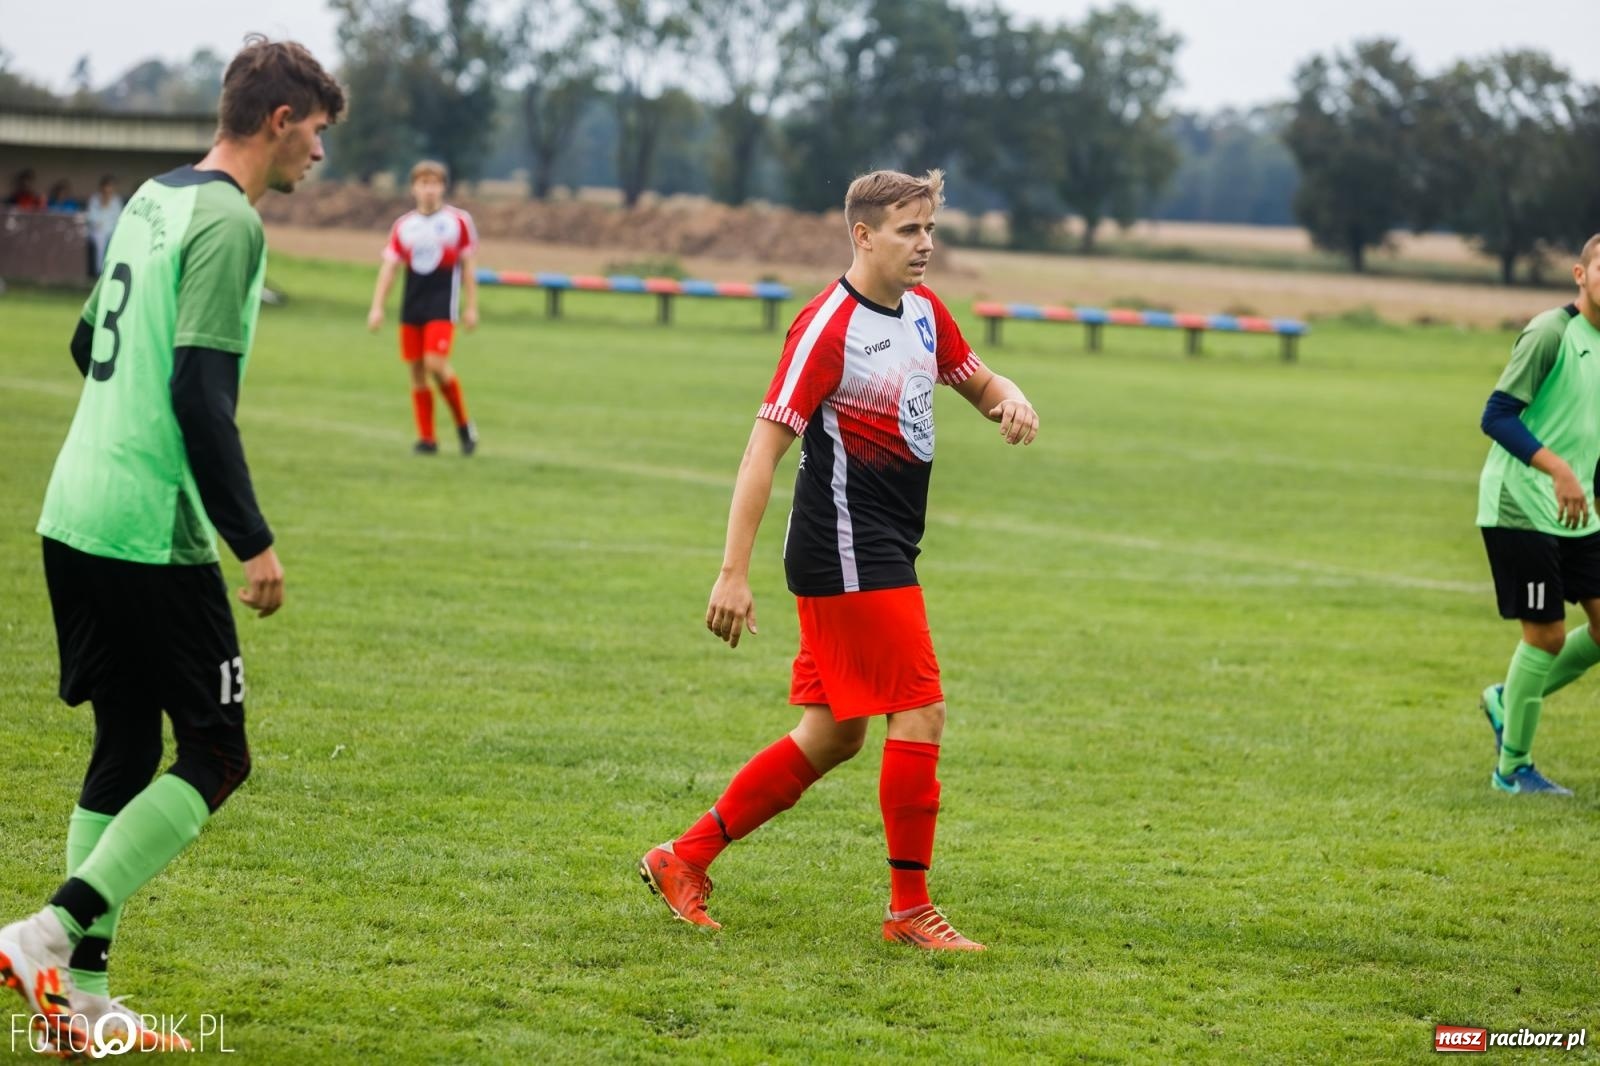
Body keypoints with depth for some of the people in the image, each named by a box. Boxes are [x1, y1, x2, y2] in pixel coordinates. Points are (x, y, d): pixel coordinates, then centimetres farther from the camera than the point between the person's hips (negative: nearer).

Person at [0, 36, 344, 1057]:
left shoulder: (152, 200, 15)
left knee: (126, 748, 14)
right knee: (215, 756, -1)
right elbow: (201, 393, -21)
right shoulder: (229, 223, -13)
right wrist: (254, 540, -17)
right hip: (154, 536, -9)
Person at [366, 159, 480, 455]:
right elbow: (389, 267, 8)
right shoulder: (403, 226, 8)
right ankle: (426, 438, 12)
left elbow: (467, 266, 4)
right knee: (416, 370, 4)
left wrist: (471, 308, 2)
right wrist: (377, 307, 1)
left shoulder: (458, 221, 0)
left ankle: (463, 425, 1)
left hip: (442, 303, -4)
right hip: (412, 303, 4)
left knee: (435, 364, -18)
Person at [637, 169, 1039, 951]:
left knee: (833, 736, 11)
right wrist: (734, 572, -23)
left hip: (884, 556, 9)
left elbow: (979, 383, 24)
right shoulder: (827, 328, -16)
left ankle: (685, 859, 19)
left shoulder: (923, 309, 9)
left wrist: (1011, 401, -2)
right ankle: (909, 908, 1)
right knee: (920, 715, -9)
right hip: (847, 555, -9)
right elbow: (764, 448, -19)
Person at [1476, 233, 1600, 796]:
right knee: (1547, 635, -4)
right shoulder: (1551, 333, -14)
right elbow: (1497, 416, -19)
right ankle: (1512, 768, 11)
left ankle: (1507, 700, 24)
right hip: (1520, 510, -8)